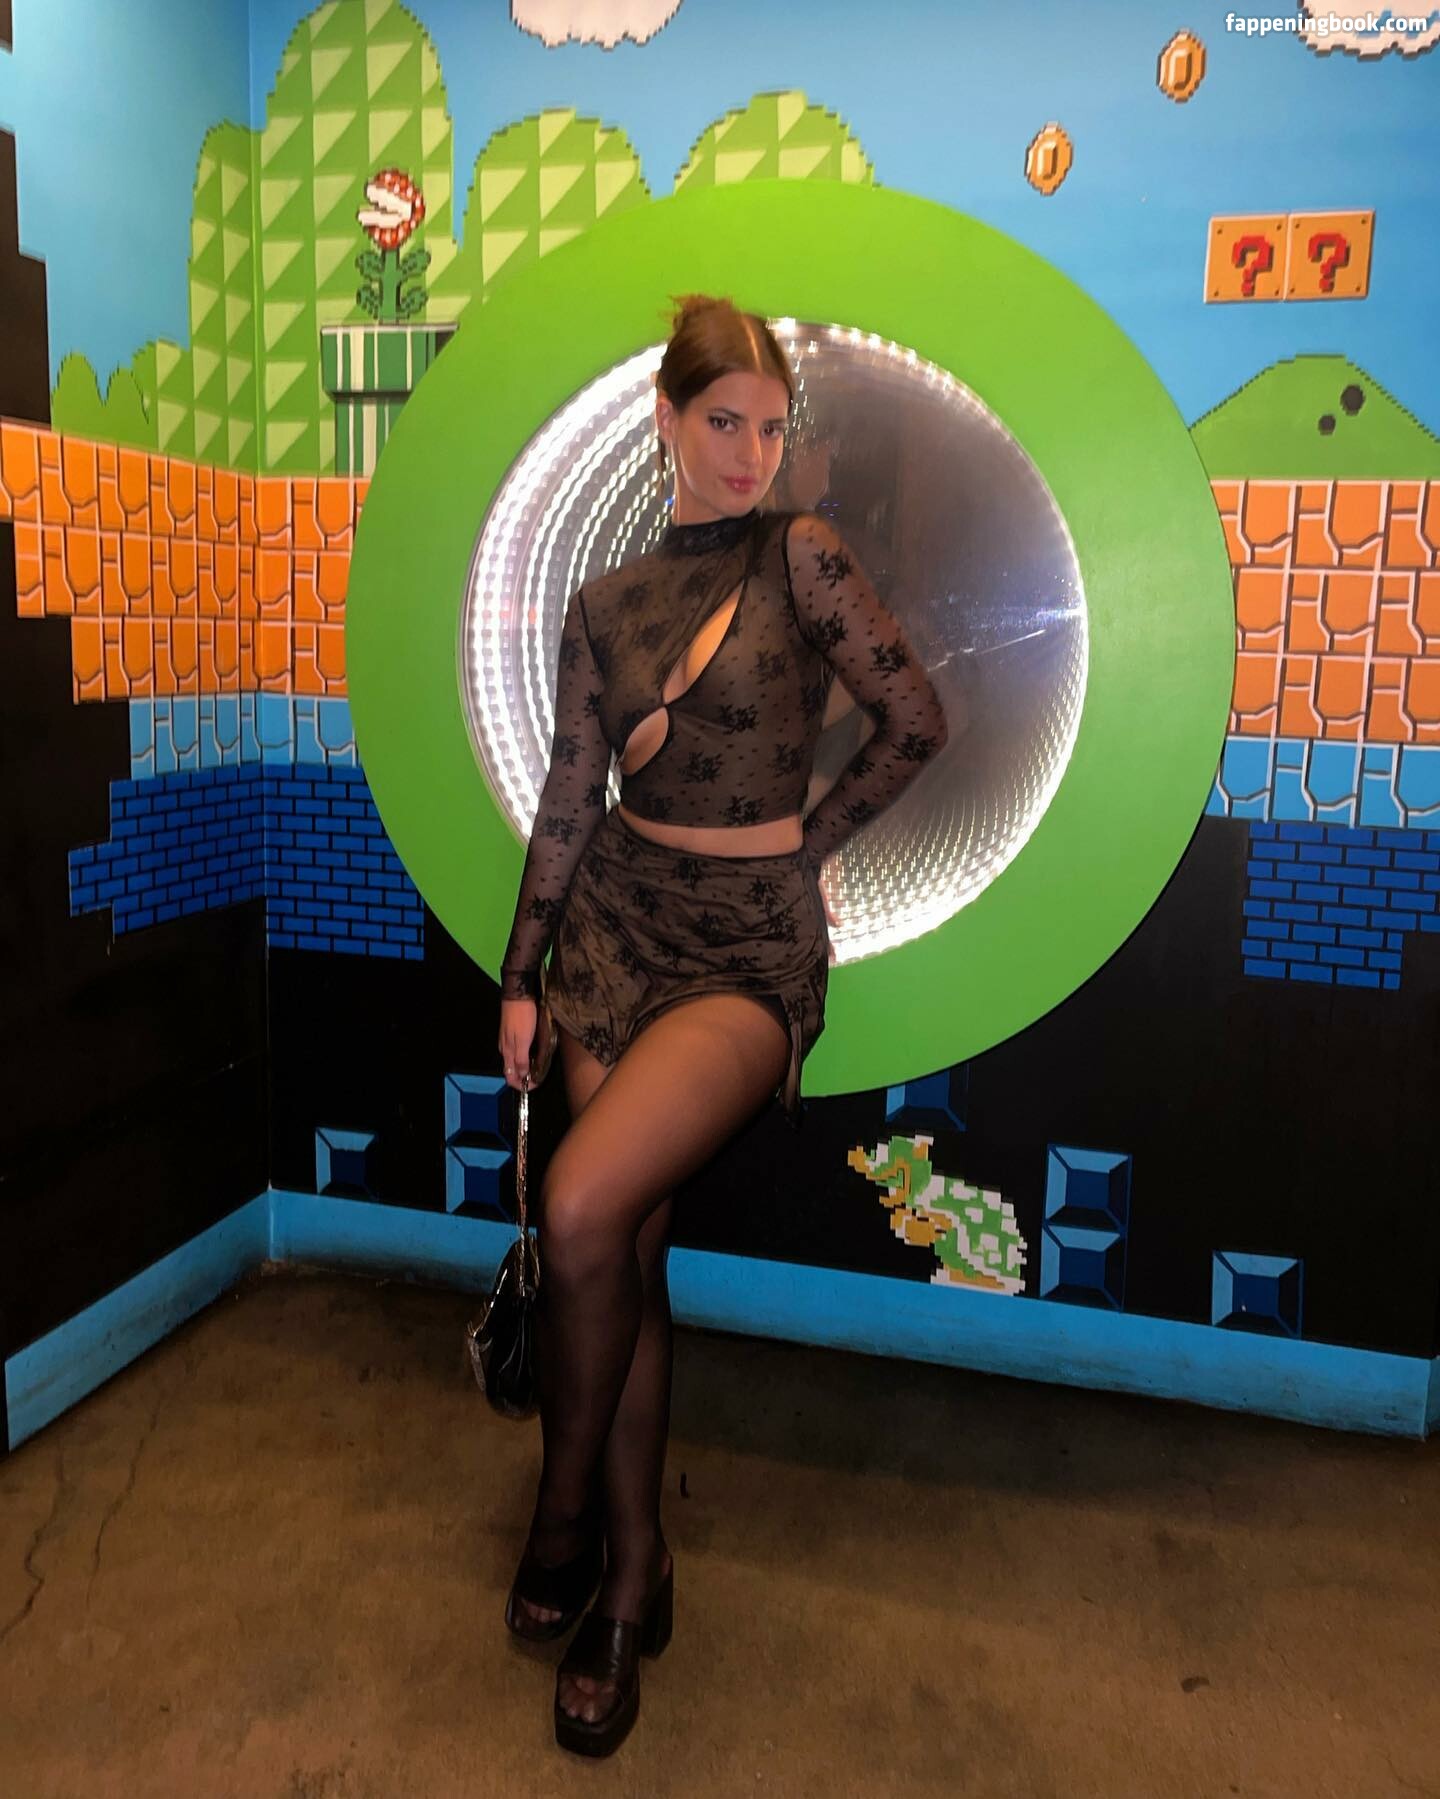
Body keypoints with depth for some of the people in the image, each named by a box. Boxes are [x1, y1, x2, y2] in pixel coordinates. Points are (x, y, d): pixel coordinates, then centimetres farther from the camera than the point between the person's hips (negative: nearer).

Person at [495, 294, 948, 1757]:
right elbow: (570, 799, 9)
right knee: (627, 1247, 5)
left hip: (753, 947, -4)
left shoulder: (799, 555, -2)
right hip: (619, 928, 4)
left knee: (583, 1209, -20)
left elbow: (914, 720, -5)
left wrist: (808, 839, 3)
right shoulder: (603, 604, 9)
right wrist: (521, 975, 9)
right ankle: (632, 1575, 22)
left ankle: (566, 1510, 9)